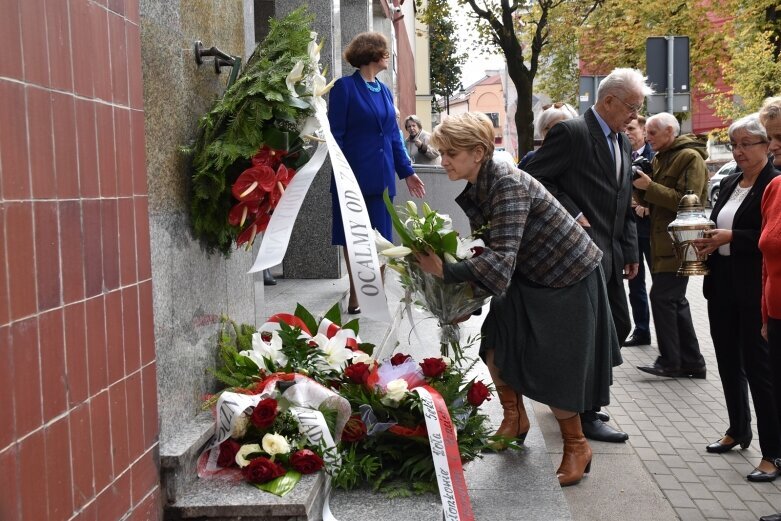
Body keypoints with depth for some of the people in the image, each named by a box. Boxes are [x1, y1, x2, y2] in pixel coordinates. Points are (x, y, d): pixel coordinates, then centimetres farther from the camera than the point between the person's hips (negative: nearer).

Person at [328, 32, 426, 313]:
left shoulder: (384, 90, 13)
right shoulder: (345, 87, -5)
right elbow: (336, 135, -8)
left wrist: (407, 171, 13)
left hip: (382, 178, 6)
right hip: (355, 177, -5)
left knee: (379, 238, 6)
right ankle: (356, 296, 13)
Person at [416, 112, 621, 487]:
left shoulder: (508, 185, -31)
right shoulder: (477, 188, -4)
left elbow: (501, 258, -40)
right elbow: (489, 248, 3)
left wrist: (444, 271, -41)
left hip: (569, 279, -8)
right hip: (530, 276, 8)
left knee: (554, 368, -2)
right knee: (496, 341, 2)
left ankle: (576, 447, 20)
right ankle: (515, 418, 25)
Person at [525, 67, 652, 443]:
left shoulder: (622, 142, 16)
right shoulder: (571, 133, -11)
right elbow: (533, 178, -15)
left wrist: (630, 251, 16)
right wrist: (572, 214, -17)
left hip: (610, 254, 9)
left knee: (618, 325, 14)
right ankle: (586, 415, 10)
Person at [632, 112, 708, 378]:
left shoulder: (690, 157, -10)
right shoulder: (660, 158, 17)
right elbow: (650, 201, 19)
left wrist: (649, 186, -19)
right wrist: (639, 185, -1)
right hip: (663, 242, 9)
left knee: (662, 296, -10)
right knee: (675, 300, 11)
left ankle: (670, 362, -1)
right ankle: (691, 362, 19)